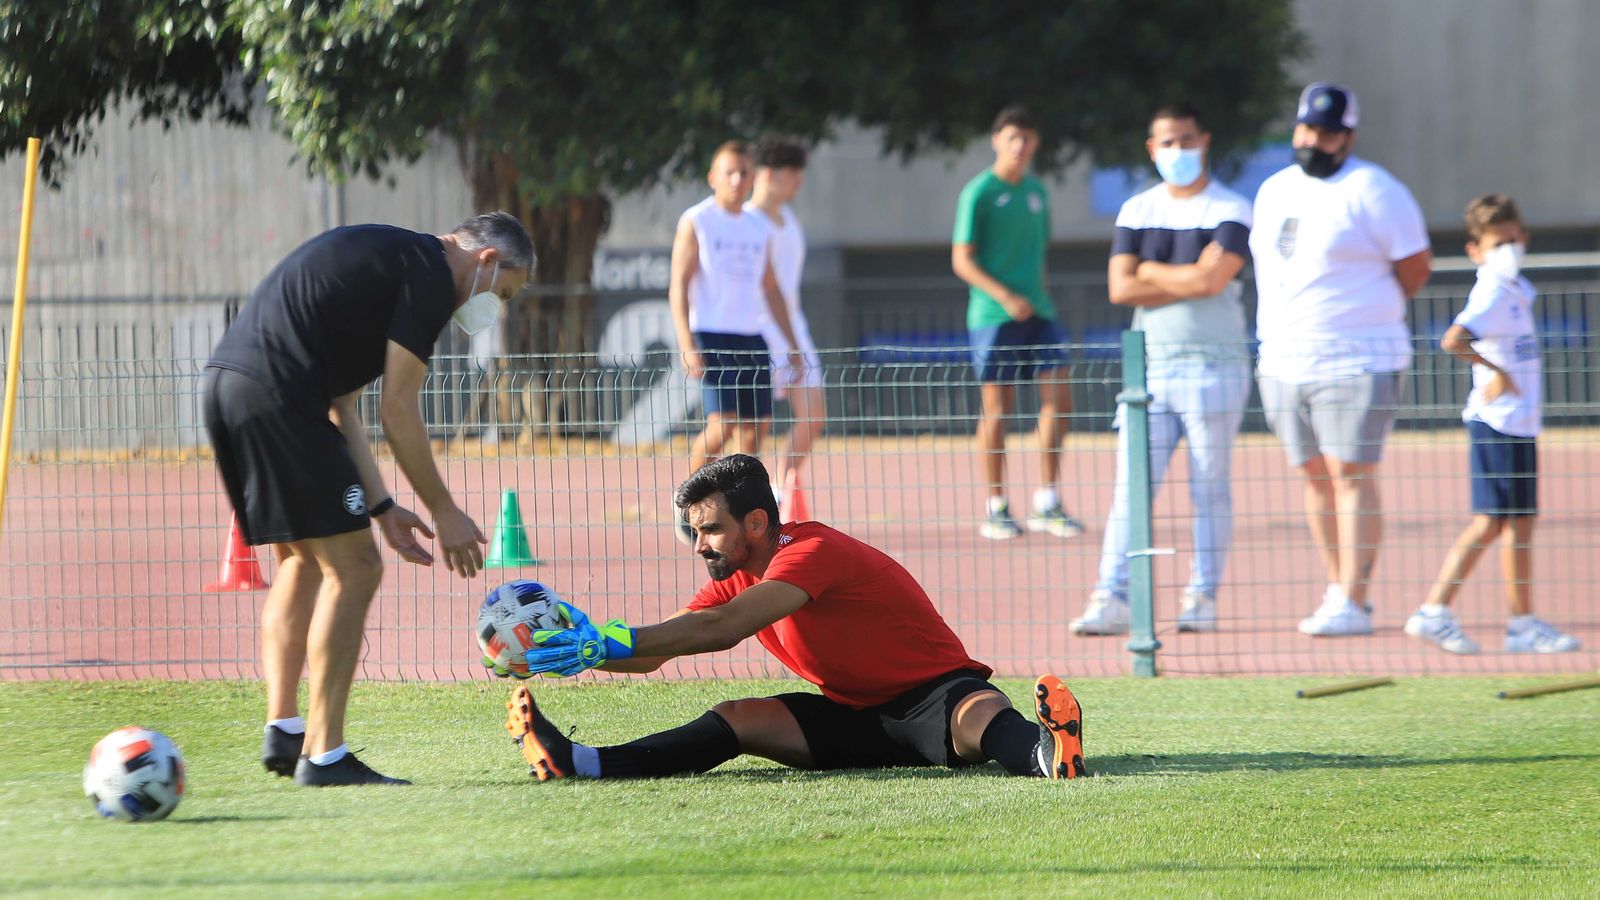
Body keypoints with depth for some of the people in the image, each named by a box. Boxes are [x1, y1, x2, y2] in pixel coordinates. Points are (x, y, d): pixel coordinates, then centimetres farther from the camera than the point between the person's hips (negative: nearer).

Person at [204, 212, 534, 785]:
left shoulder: (387, 255, 27)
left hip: (226, 380, 10)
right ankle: (323, 755, -3)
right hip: (275, 394, -10)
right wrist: (443, 512, 2)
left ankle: (283, 732, 19)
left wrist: (381, 506, 25)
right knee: (353, 569, -4)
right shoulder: (432, 275, -3)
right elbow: (398, 409, -6)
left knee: (302, 561, 22)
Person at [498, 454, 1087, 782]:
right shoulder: (736, 580, 8)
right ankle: (581, 765, -30)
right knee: (739, 719, -14)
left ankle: (1047, 752, -75)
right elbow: (652, 654, 4)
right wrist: (579, 646, -14)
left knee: (983, 716, -42)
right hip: (857, 719, 7)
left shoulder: (812, 552, -21)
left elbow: (721, 629, -34)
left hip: (937, 693, -7)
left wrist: (609, 642, -40)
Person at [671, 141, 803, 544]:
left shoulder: (759, 228, 15)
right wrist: (687, 345, -15)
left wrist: (792, 344, 17)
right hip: (711, 337, -6)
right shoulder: (696, 222, -1)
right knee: (722, 423, -16)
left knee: (754, 428, 0)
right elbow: (679, 286, -5)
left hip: (751, 339, 6)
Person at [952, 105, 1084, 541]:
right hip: (994, 317, -6)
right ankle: (995, 509, 7)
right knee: (997, 408, -1)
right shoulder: (979, 193, -6)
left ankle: (1047, 504, 4)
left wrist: (1040, 299, 16)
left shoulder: (1036, 191, 13)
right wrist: (1005, 297, -19)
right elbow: (962, 260, -8)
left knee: (1058, 399, -3)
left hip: (1037, 313, 6)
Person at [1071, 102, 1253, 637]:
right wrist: (1189, 283, -7)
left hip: (1214, 367, -4)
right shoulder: (1136, 211, 12)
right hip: (1150, 367, 4)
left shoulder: (1229, 211, -1)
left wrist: (1152, 273, -2)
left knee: (1209, 488, -1)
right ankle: (1113, 598, -6)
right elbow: (1121, 288, 0)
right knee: (1131, 487, -3)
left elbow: (1211, 278, -16)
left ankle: (1203, 598, 3)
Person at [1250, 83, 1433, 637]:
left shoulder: (1371, 191, -6)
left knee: (1351, 476, -10)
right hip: (1283, 362, 7)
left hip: (1355, 362, -7)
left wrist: (1367, 313, 4)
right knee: (1314, 479, 8)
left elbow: (1415, 269, -4)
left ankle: (1353, 603, -12)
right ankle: (1337, 591, 15)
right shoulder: (1275, 191, 15)